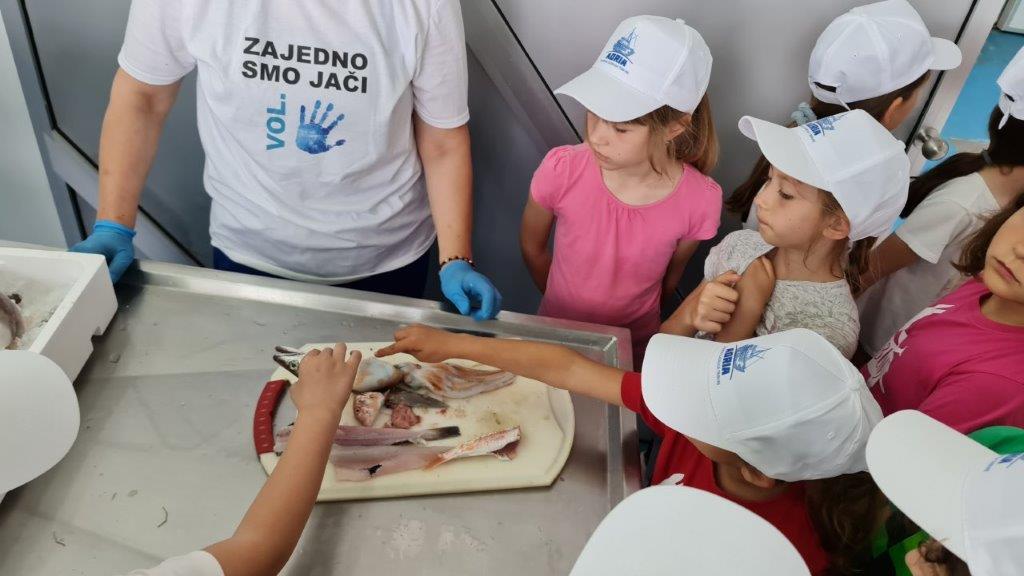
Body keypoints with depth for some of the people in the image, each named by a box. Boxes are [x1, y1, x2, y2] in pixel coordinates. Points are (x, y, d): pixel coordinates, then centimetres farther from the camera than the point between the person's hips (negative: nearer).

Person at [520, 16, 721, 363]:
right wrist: (565, 308, 4)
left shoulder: (700, 202, -25)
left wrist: (632, 317, 7)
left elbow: (670, 277, -6)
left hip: (633, 350, 0)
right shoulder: (561, 171, -26)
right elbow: (531, 245, -8)